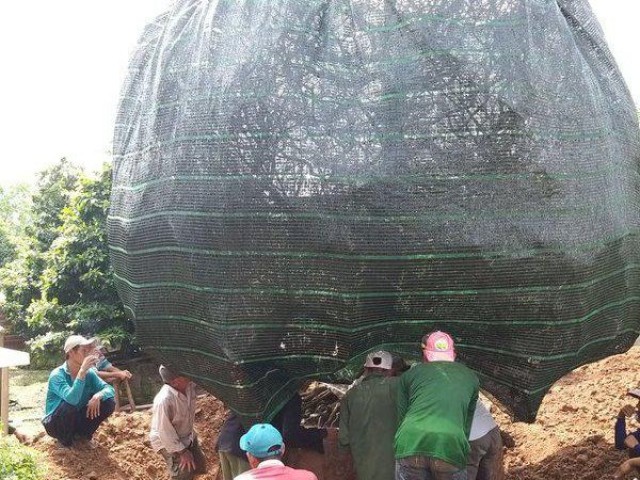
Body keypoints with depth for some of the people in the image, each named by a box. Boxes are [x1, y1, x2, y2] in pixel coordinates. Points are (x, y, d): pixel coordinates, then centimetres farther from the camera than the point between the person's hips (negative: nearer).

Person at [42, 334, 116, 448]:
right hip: (55, 423, -5)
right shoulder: (57, 375, -25)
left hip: (77, 421, 5)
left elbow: (109, 389, -11)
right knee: (69, 405, -36)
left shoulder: (89, 373, -7)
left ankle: (83, 435, 6)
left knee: (108, 403, -13)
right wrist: (82, 371, -44)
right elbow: (72, 399, -41)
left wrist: (98, 395, -33)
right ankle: (65, 441, -9)